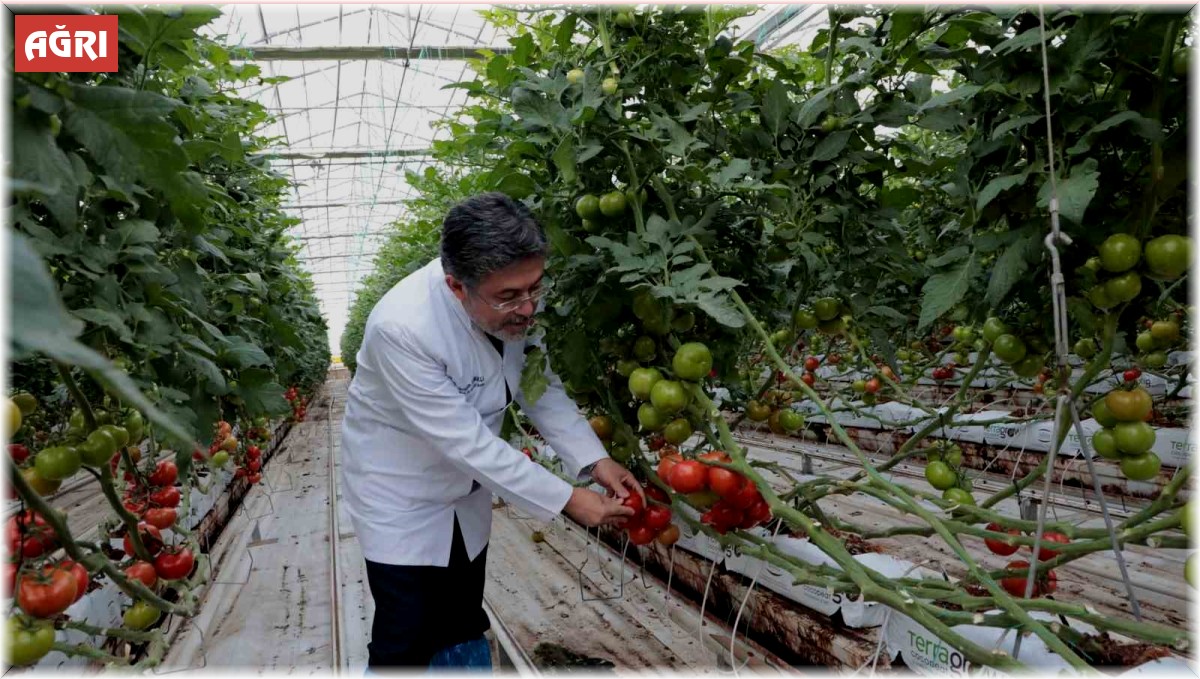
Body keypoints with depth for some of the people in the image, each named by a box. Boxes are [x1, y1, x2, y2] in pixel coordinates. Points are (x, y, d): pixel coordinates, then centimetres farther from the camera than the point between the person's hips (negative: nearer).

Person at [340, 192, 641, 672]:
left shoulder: (511, 303, -16)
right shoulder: (402, 327, -35)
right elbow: (462, 440, -32)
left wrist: (594, 460, -15)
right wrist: (565, 500, -27)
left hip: (466, 490, 6)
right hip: (401, 497, -5)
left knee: (465, 633, 17)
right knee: (406, 647, 2)